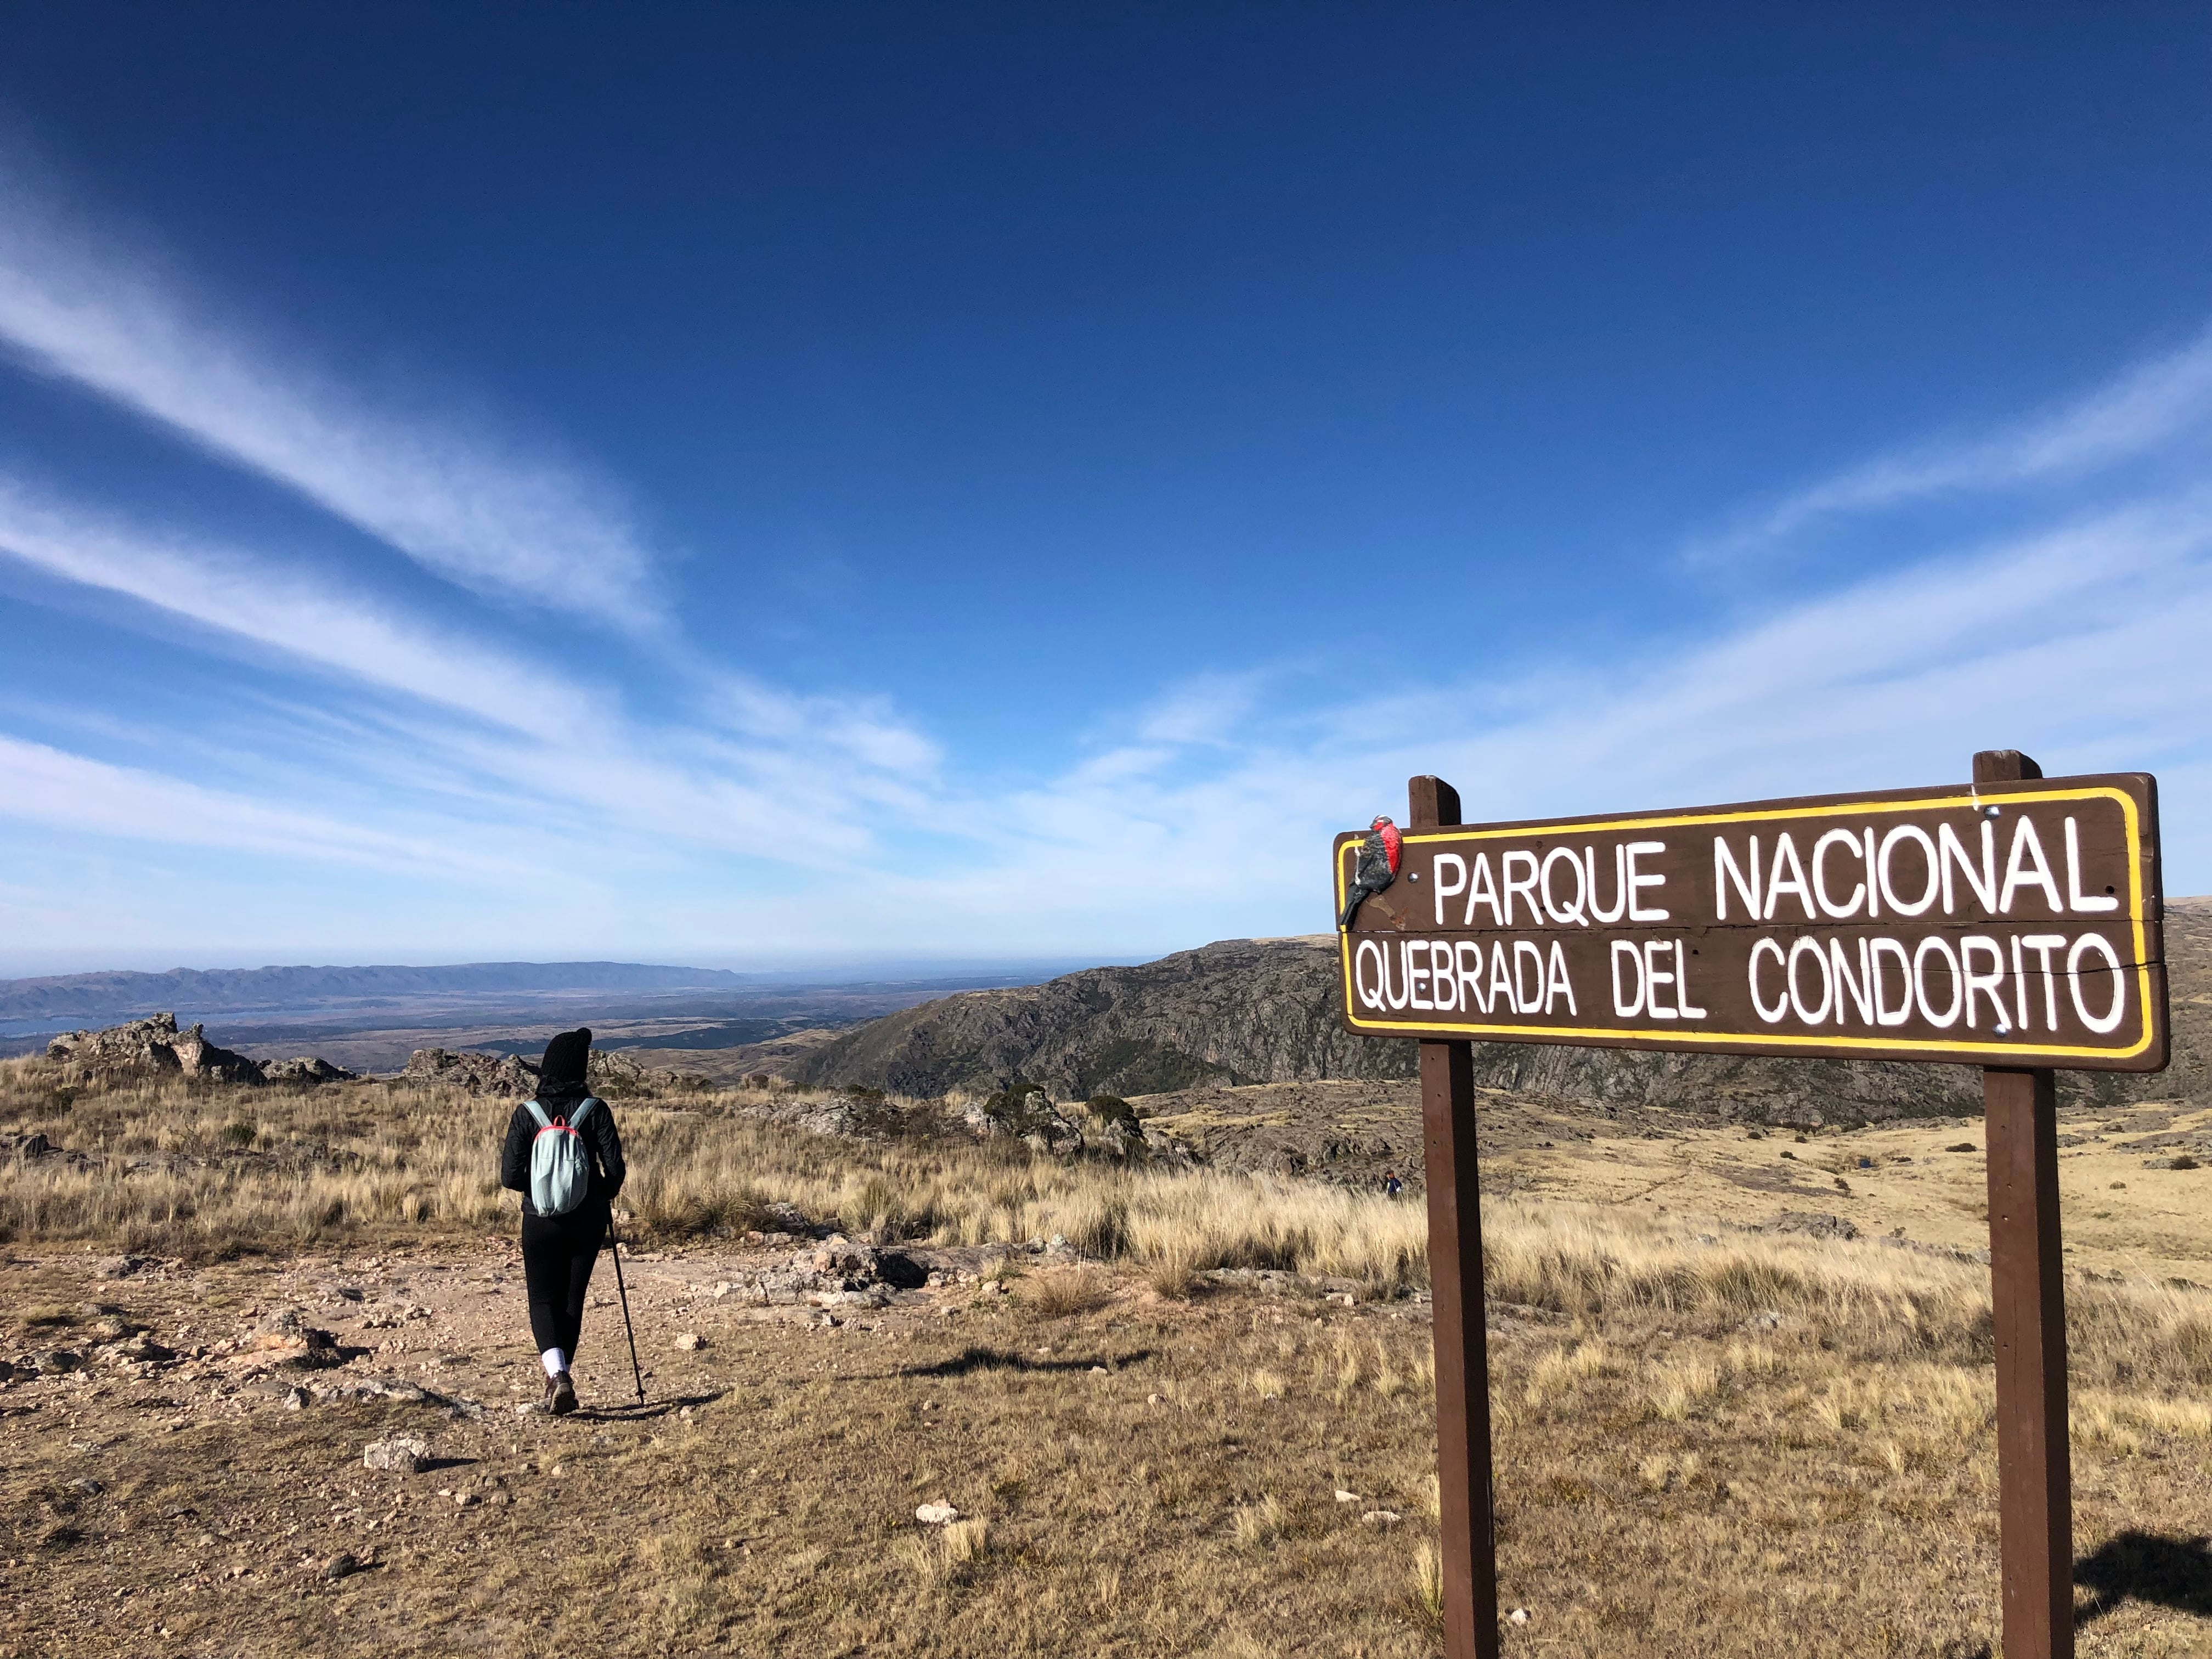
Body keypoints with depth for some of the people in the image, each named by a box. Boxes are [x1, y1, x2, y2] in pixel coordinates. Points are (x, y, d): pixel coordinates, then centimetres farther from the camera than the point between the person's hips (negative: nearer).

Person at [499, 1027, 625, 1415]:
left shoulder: (527, 1113, -8)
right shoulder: (595, 1110, -10)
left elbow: (510, 1177, -10)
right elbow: (615, 1170, -13)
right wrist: (603, 1193, 9)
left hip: (540, 1222, 0)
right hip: (586, 1220, 0)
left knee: (543, 1299, 10)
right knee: (572, 1299, 15)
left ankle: (557, 1375, -10)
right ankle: (561, 1379, 23)